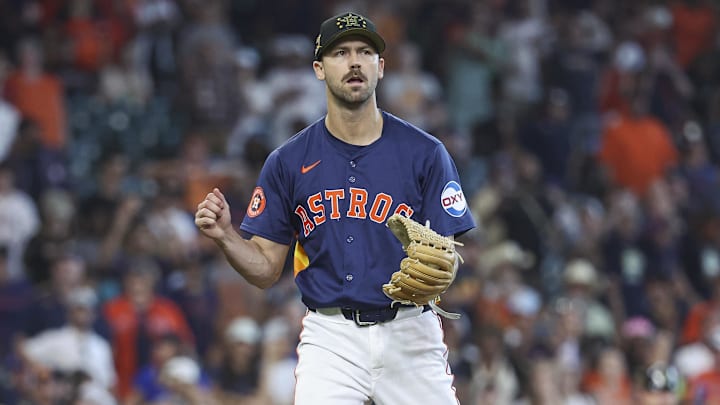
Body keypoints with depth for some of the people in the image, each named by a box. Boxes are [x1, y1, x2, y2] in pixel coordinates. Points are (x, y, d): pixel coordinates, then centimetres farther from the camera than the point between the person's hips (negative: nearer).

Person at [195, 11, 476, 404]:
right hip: (330, 337, 0)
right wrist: (225, 237, -13)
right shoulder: (288, 161, 5)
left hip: (408, 334, 0)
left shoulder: (426, 153, 1)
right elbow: (266, 270, 6)